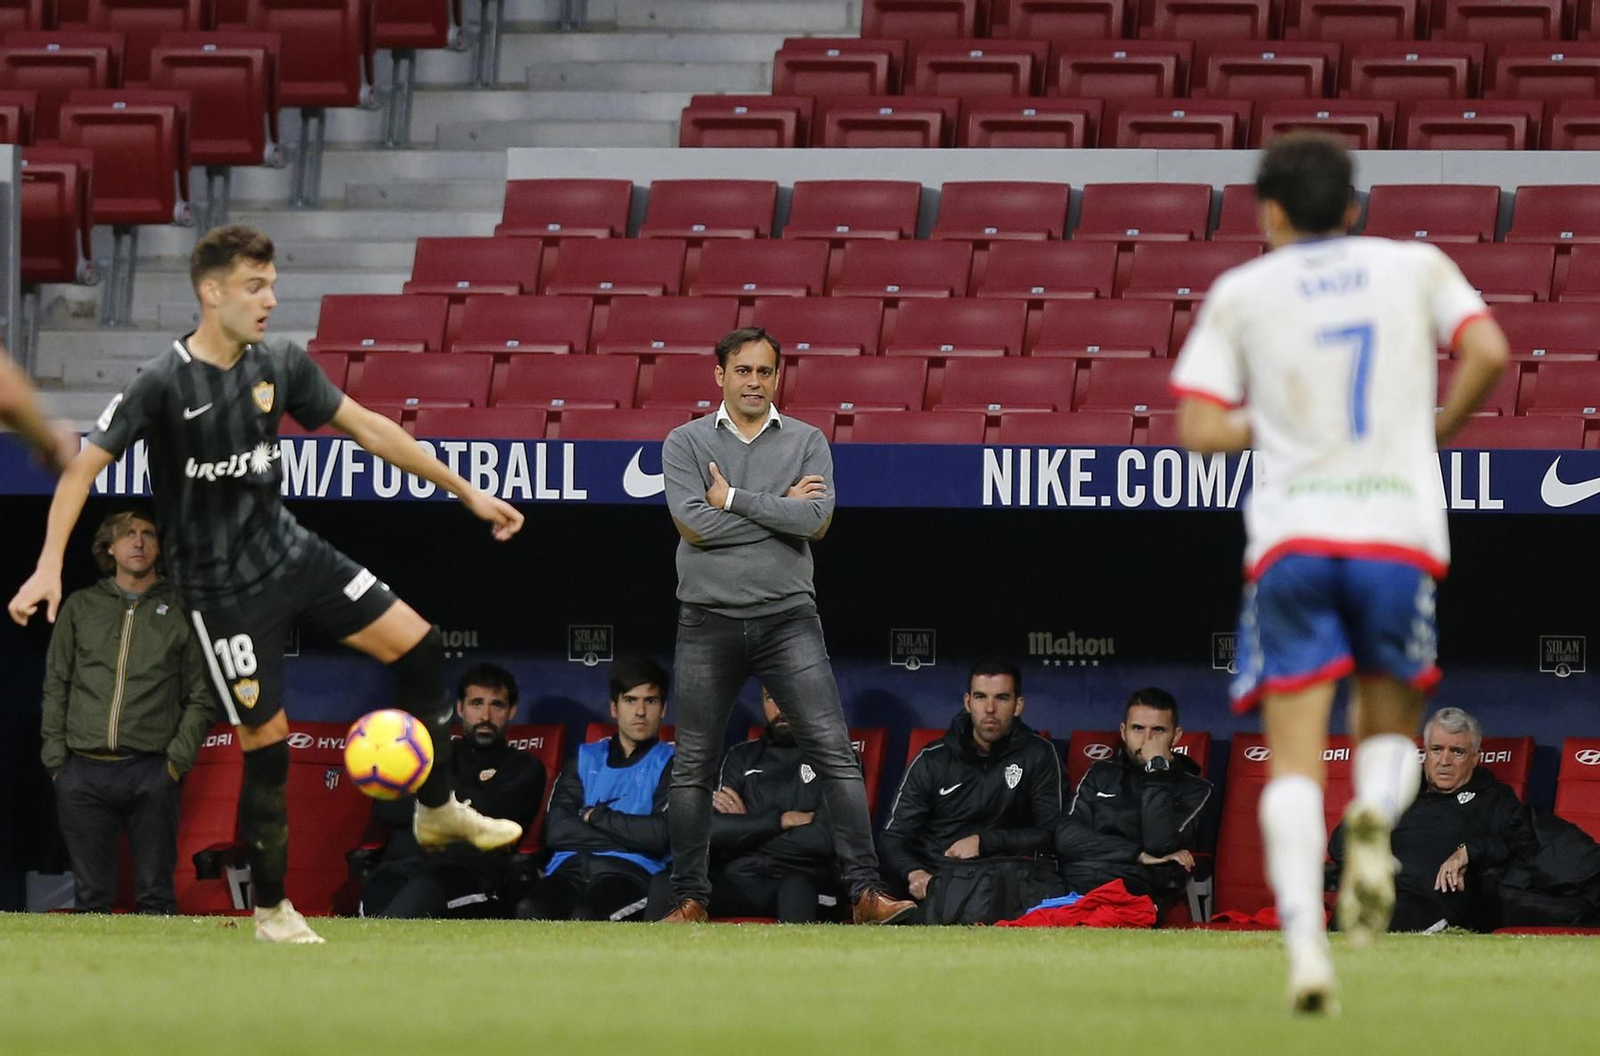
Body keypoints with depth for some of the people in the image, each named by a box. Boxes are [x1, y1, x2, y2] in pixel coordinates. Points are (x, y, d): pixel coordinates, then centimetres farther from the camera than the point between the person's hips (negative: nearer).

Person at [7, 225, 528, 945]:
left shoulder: (281, 367, -1)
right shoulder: (162, 384, -18)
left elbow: (368, 428, 7)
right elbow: (85, 465, -16)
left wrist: (468, 493, 8)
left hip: (289, 552, 6)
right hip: (221, 585, -6)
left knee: (417, 645, -3)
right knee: (266, 737, -6)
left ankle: (438, 810, 16)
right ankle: (271, 910, 11)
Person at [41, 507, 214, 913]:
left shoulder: (181, 612, 8)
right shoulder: (80, 607, 12)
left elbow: (198, 698, 6)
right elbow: (55, 688, 11)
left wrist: (178, 760, -5)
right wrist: (55, 757, 2)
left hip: (151, 773, -1)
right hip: (83, 771, 1)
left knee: (155, 894, -2)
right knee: (91, 894, 2)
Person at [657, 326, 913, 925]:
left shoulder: (806, 442, 6)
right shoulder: (687, 443, 4)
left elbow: (817, 519, -10)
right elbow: (694, 523, -11)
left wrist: (734, 499, -8)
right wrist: (782, 505, -6)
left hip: (787, 618, 0)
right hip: (709, 621, 0)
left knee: (835, 753, -9)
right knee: (693, 766, 5)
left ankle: (866, 894, -11)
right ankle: (690, 899, 15)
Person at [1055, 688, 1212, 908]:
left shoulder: (1193, 788, 11)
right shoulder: (1101, 774, 21)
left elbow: (1160, 844, -8)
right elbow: (1065, 836, 5)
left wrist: (1157, 769, -3)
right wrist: (1139, 855, -5)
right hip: (1074, 888, 4)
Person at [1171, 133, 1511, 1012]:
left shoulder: (1240, 293, 8)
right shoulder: (1416, 266, 11)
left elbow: (1198, 429, 0)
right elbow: (1487, 352, -5)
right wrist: (1432, 433, 10)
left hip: (1290, 536, -1)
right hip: (1401, 528, 1)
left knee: (1294, 760, -1)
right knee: (1390, 725, 18)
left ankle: (1303, 935, -20)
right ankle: (1375, 819, -16)